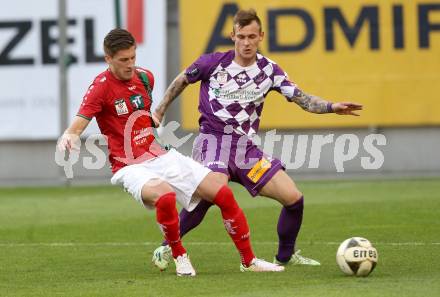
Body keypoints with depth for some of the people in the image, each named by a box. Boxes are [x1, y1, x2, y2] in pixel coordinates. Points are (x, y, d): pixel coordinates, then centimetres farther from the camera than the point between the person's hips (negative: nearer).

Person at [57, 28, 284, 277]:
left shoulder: (145, 77, 6)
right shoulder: (101, 88, -14)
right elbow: (76, 128, -27)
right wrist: (68, 138, -46)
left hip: (162, 158, 7)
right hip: (132, 168, -6)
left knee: (224, 195, -2)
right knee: (165, 196, -38)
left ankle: (249, 260, 13)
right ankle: (179, 257, -13)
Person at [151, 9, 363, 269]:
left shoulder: (268, 69, 2)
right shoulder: (213, 62, -5)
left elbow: (302, 99, -2)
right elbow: (182, 81, 12)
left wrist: (332, 107, -19)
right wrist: (159, 112, 12)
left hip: (246, 147, 4)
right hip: (213, 140, -4)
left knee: (294, 198, -4)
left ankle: (285, 256, 21)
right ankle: (167, 248, -19)